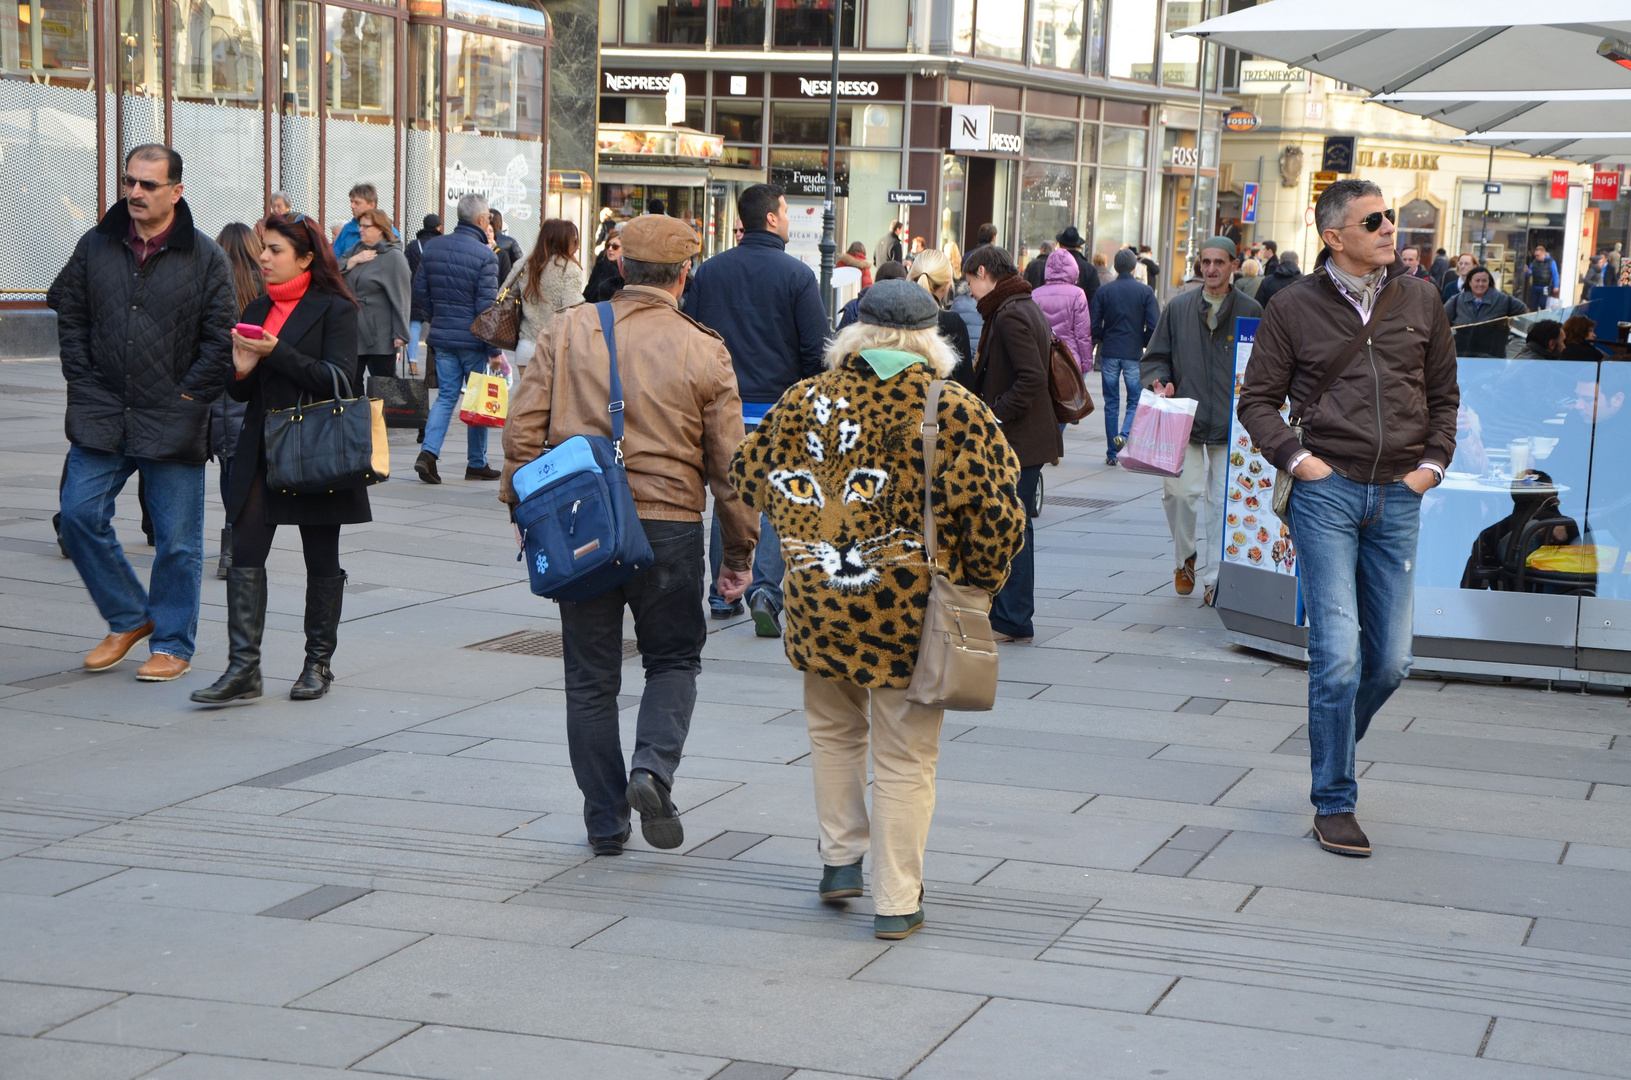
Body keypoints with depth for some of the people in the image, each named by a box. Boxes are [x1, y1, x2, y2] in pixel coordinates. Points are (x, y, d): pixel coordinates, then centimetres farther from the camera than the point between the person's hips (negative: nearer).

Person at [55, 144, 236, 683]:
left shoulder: (205, 258, -3)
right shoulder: (95, 247, 6)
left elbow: (222, 339, -3)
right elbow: (70, 317, 12)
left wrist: (187, 397, -7)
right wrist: (83, 383, 3)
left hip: (173, 422, -3)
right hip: (101, 417, 3)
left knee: (177, 538, 2)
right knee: (80, 516, -3)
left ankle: (173, 645, 15)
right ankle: (129, 618, 17)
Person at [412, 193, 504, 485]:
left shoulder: (433, 249, 4)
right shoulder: (485, 256, -15)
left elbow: (420, 290, 12)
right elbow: (487, 306, -16)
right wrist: (494, 350, -11)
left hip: (441, 337, 5)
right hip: (472, 340, -5)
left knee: (446, 395, 10)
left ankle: (428, 452, -8)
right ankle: (477, 464, 15)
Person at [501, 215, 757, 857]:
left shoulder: (567, 330, -1)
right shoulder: (704, 352, -4)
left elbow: (523, 427, -2)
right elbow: (730, 465, -1)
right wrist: (740, 552, 8)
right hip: (669, 524, -1)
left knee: (591, 677, 11)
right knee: (674, 659, 18)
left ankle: (604, 822, 15)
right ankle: (653, 769, -7)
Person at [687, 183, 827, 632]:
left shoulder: (710, 271, 3)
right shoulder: (796, 274, -9)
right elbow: (816, 347, -8)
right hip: (779, 407, -4)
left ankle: (723, 594, 16)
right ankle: (765, 589, -11)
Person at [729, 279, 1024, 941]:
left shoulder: (807, 401, 1)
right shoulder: (955, 412, -9)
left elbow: (750, 476, 10)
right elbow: (996, 511, -13)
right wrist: (978, 583, 3)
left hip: (818, 605, 3)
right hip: (912, 613, -2)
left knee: (834, 730, 26)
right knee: (905, 757, 8)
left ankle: (840, 857, 30)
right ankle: (897, 900, 12)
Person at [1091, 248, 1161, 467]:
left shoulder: (1103, 291, -1)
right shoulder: (1145, 291, -4)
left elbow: (1094, 325, -3)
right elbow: (1154, 326, -8)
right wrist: (1144, 343, 11)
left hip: (1109, 353, 1)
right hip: (1134, 354, -1)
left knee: (1111, 403, 9)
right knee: (1135, 400, 9)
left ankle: (1111, 453, 10)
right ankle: (1125, 434, -18)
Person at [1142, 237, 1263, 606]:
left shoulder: (1251, 312, 3)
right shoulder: (1178, 308, 9)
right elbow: (1155, 357, 14)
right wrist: (1159, 382, -7)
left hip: (1230, 425, -1)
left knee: (1223, 501, 1)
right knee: (1179, 492, -10)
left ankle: (1213, 577, 11)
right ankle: (1185, 557, 16)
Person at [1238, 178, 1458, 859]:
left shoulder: (1420, 300, 10)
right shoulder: (1295, 308, 2)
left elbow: (1444, 395, 18)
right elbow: (1257, 400, 7)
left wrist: (1432, 463, 6)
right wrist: (1298, 458, -5)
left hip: (1398, 497, 3)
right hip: (1327, 492, -3)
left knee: (1391, 660, 5)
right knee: (1338, 654, -8)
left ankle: (1333, 745, 33)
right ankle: (1333, 803, 2)